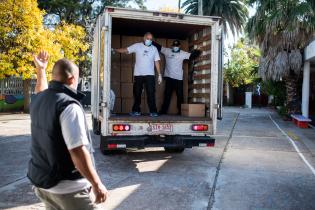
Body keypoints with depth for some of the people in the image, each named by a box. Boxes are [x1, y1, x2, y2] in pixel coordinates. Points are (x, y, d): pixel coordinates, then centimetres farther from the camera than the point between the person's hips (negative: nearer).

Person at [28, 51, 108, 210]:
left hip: (40, 179, 9)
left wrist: (41, 70, 32)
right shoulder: (69, 106, -23)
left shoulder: (38, 100, 3)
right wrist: (97, 184, -22)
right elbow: (78, 151, -28)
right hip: (66, 186, -8)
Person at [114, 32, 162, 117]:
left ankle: (153, 111, 0)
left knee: (151, 94, -5)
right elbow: (125, 50, -2)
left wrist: (159, 74, 3)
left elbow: (157, 62, 8)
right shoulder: (137, 46, 5)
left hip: (150, 75, 0)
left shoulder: (154, 48, 9)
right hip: (138, 74, 0)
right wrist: (114, 50, -16)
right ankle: (136, 111, 17)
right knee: (137, 93, 6)